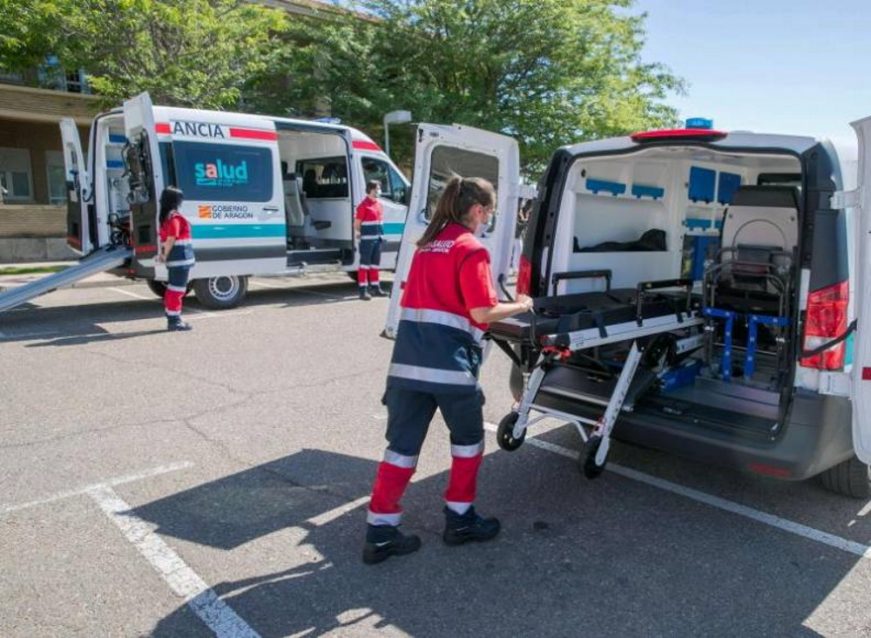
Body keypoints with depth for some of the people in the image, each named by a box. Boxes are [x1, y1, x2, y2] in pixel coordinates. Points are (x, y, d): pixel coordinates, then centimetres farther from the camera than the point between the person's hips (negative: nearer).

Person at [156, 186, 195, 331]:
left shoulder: (165, 216, 15)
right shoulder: (175, 217, -15)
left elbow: (163, 237, 16)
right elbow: (171, 239, -20)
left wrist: (161, 253, 14)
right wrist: (165, 255, -13)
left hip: (175, 259, 10)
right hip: (181, 258, -10)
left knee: (172, 288, 16)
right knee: (177, 289, -6)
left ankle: (172, 318, 25)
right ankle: (174, 320, -2)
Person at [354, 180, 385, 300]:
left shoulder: (379, 205, 15)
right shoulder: (364, 205, -10)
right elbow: (357, 223, -10)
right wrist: (358, 233, -16)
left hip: (378, 238, 8)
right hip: (367, 239, -8)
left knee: (375, 264, 15)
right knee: (364, 264, -4)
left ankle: (375, 288, 26)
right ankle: (363, 290, -2)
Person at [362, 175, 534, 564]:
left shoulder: (427, 244, 18)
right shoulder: (472, 250, -6)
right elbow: (481, 313, -11)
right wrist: (520, 306, 6)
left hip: (408, 360, 7)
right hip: (450, 362, -6)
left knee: (402, 444, 10)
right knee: (468, 439, 15)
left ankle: (379, 531, 14)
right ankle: (460, 520, 26)